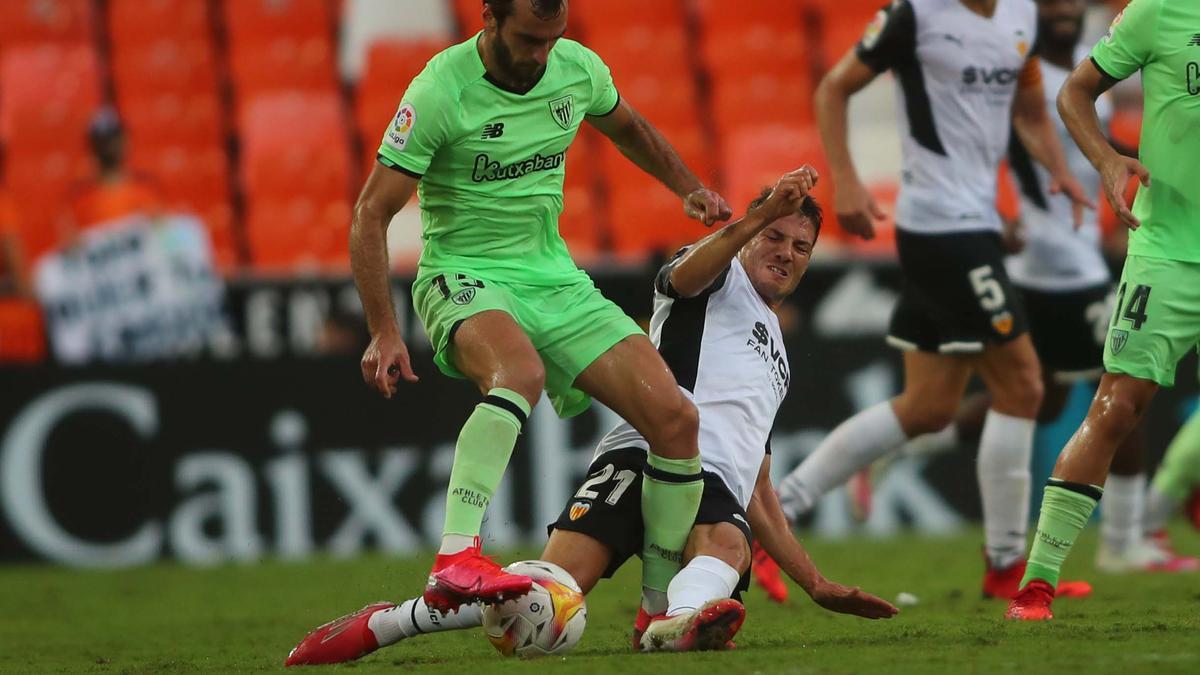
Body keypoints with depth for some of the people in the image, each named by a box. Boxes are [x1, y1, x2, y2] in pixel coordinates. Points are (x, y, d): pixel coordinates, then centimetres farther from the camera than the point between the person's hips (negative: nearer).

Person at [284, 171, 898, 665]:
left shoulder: (776, 352, 41)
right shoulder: (722, 276, 22)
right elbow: (690, 273, -8)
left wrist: (814, 583, 33)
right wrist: (760, 215, -25)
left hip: (719, 493, 5)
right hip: (648, 455, -5)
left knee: (725, 544, -35)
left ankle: (678, 623, -68)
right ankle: (381, 625, -13)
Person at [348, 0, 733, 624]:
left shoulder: (578, 68, 0)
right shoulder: (440, 91, -17)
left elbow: (625, 127, 26)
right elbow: (372, 214, -15)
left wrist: (689, 188, 17)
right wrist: (384, 333, -22)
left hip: (556, 280, 6)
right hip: (463, 279, -6)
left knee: (676, 419, -8)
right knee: (521, 371, -41)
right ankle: (455, 562, -48)